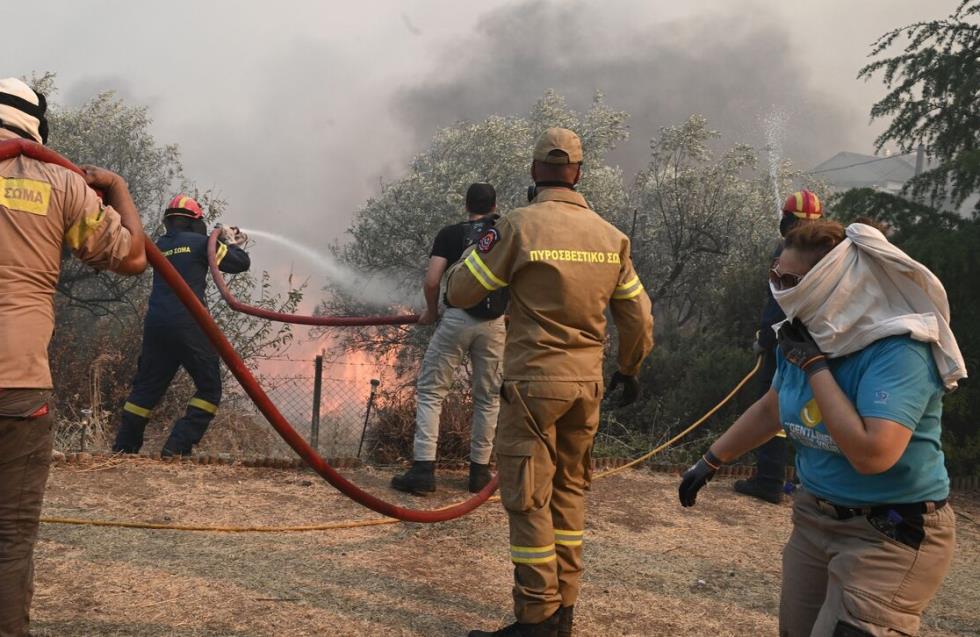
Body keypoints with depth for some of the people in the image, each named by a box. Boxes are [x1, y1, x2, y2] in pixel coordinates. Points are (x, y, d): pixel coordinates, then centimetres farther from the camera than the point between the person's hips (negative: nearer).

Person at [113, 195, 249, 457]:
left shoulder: (160, 246, 16)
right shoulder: (199, 242, -1)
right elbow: (241, 263, 2)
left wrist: (223, 242, 32)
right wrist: (233, 244, 22)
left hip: (155, 325, 6)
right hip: (188, 325, -6)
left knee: (146, 388, 16)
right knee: (209, 389, 4)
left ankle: (123, 447, 18)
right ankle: (178, 446, -6)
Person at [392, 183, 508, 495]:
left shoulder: (450, 234, 5)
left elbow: (431, 281, -5)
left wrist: (431, 311, 12)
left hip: (457, 319, -2)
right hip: (495, 323, 2)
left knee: (430, 392, 5)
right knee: (488, 397, 14)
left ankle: (423, 469, -2)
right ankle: (479, 471, 17)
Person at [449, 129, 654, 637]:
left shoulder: (518, 226, -11)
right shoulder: (611, 235, 5)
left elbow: (460, 293, -5)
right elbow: (637, 317, 11)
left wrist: (472, 252, 15)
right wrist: (630, 368, 28)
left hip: (533, 383, -5)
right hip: (588, 384, 5)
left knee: (528, 499, 3)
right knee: (569, 491, 16)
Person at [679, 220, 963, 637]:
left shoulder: (897, 351, -25)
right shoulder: (805, 337, -1)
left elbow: (871, 454, -36)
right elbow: (771, 410, 17)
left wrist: (816, 366, -28)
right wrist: (711, 461, 21)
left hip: (892, 535, -7)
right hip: (815, 519, 8)